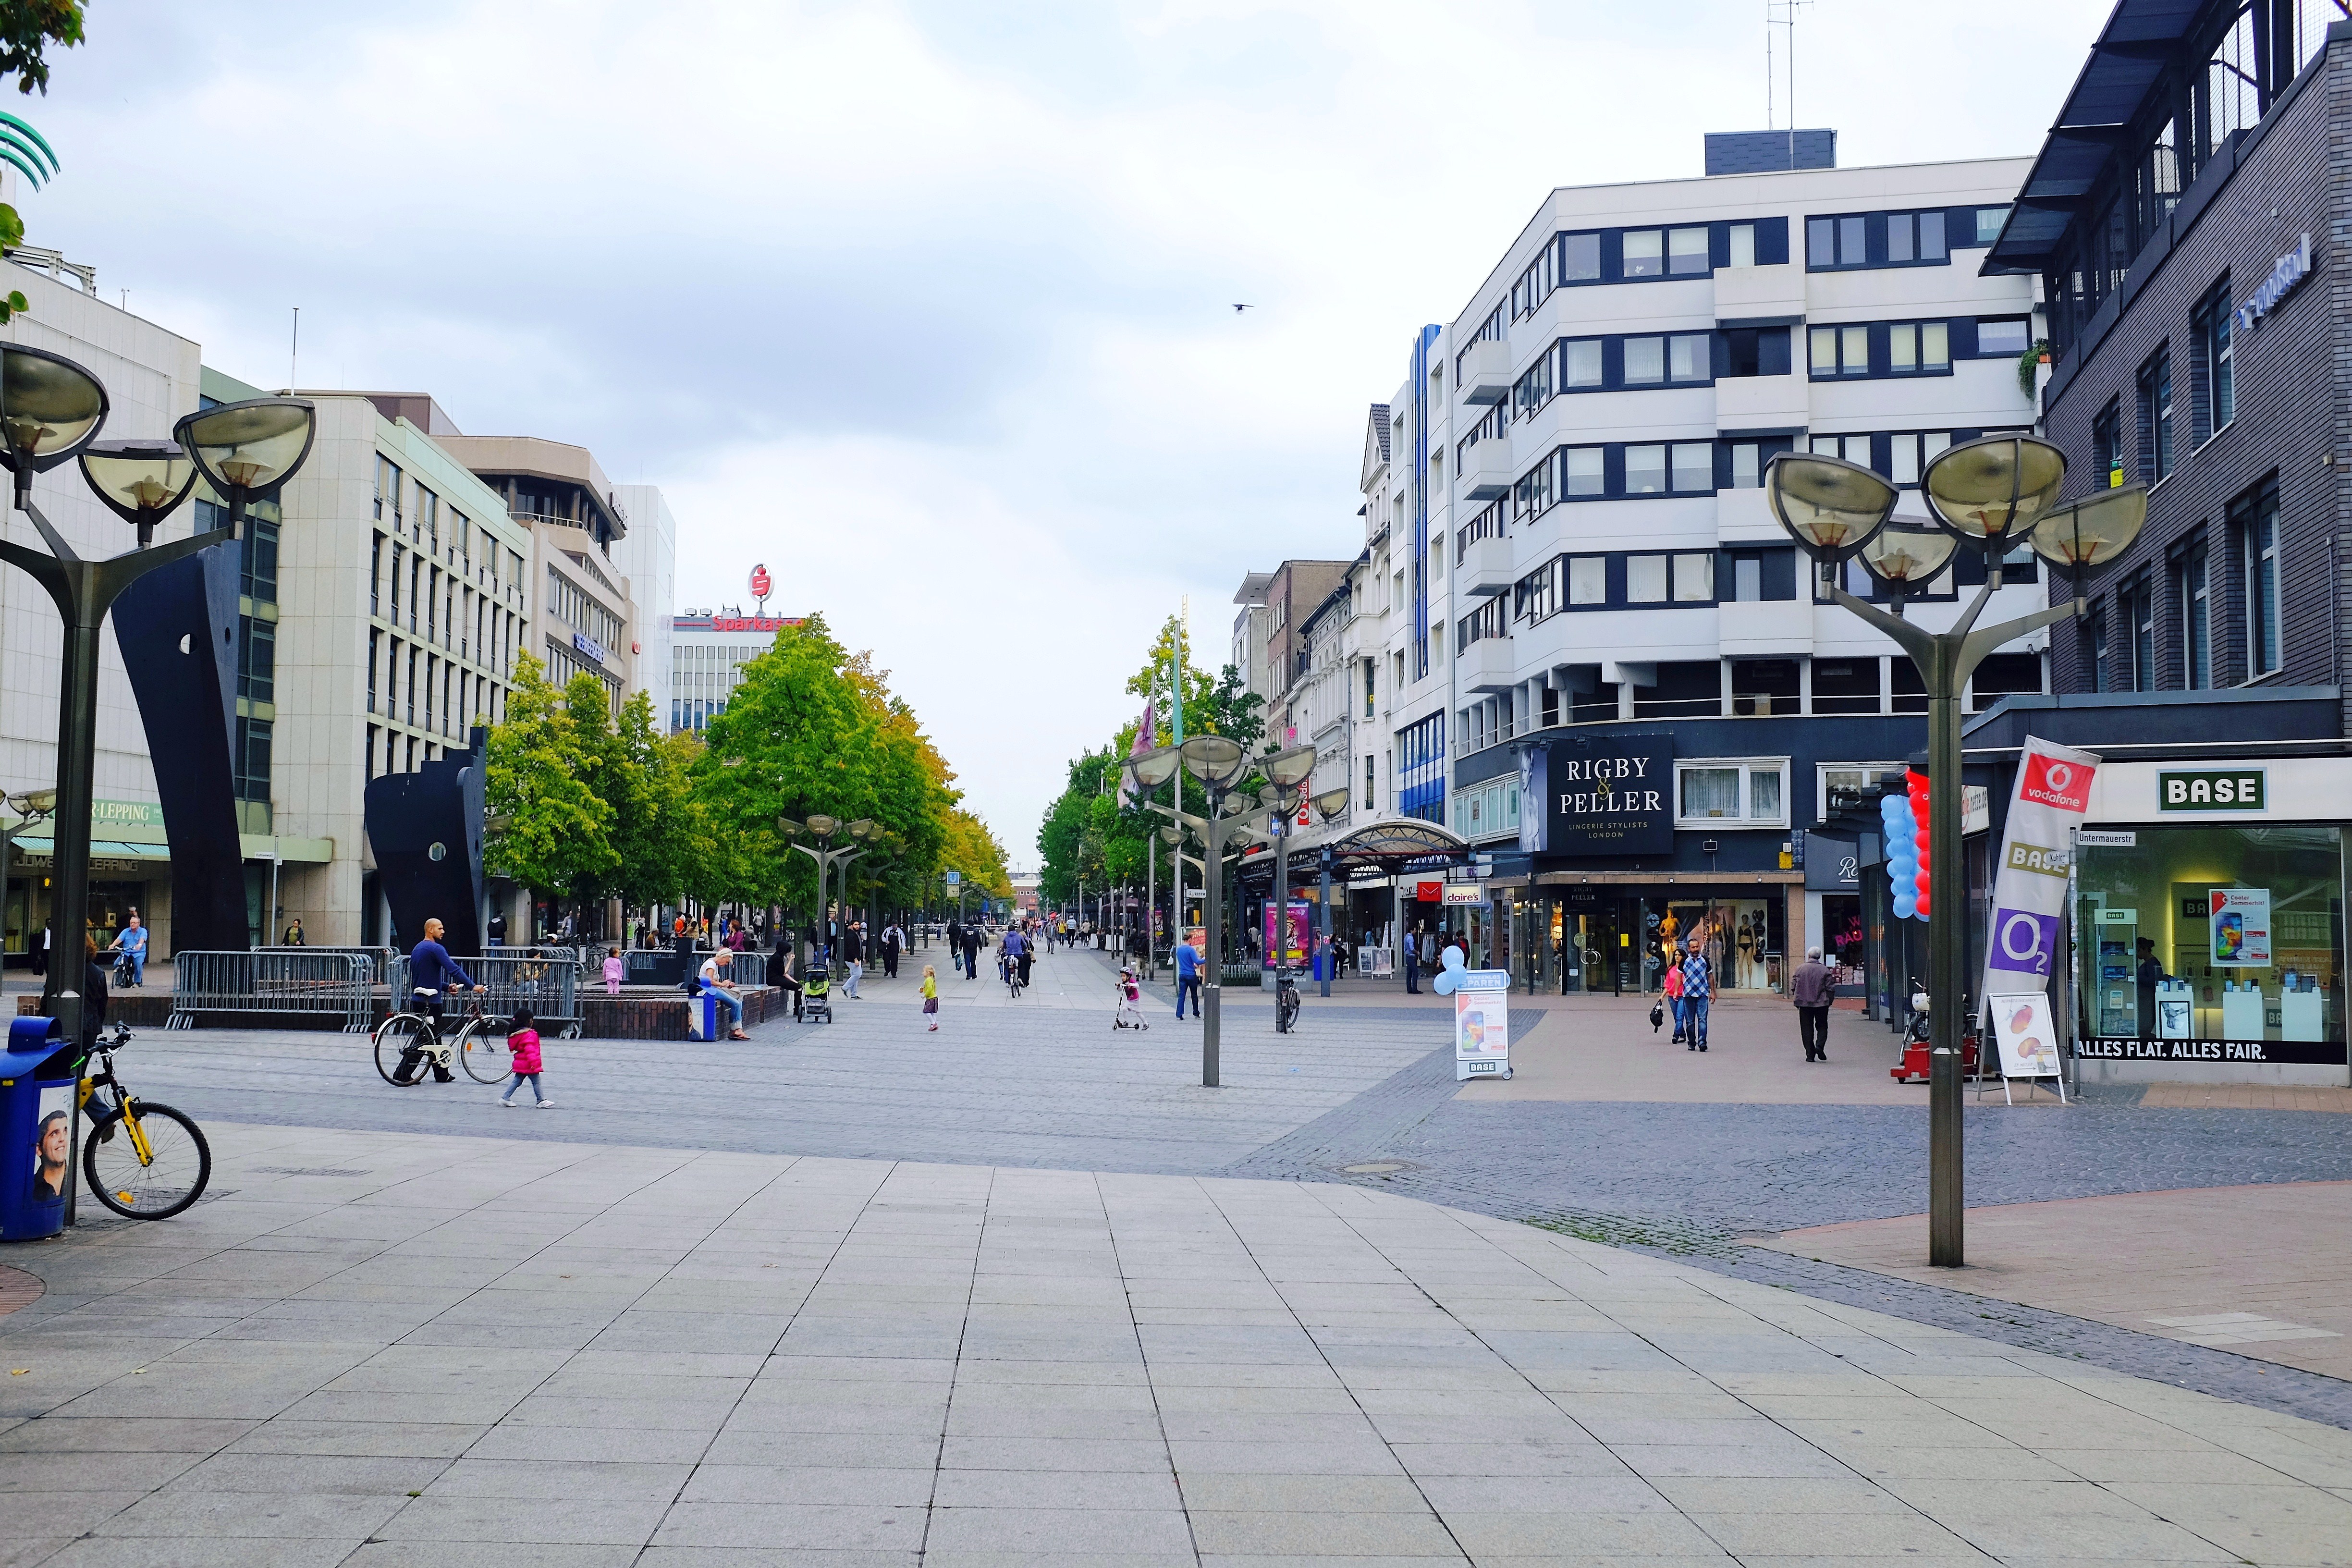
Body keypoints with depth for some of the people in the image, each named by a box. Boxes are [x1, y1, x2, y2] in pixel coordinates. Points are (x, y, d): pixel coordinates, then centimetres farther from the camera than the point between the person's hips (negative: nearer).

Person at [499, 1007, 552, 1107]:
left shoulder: (516, 1033, 12)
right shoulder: (529, 1035, -19)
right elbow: (530, 1050, -28)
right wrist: (533, 1062, -33)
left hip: (520, 1063, 9)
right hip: (528, 1064, -9)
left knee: (517, 1081, 15)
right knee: (536, 1082, 0)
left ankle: (505, 1098, 13)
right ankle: (542, 1101, 5)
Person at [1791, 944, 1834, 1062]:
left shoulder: (1800, 968, -1)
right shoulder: (1824, 970, -4)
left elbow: (1793, 986, 2)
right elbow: (1831, 988, -4)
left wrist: (1797, 999, 15)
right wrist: (1829, 1001, 8)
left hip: (1804, 1004, 1)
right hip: (1821, 1004, -1)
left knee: (1807, 1029, 6)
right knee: (1822, 1027, 13)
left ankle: (1810, 1054, 3)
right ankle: (1820, 1046, -10)